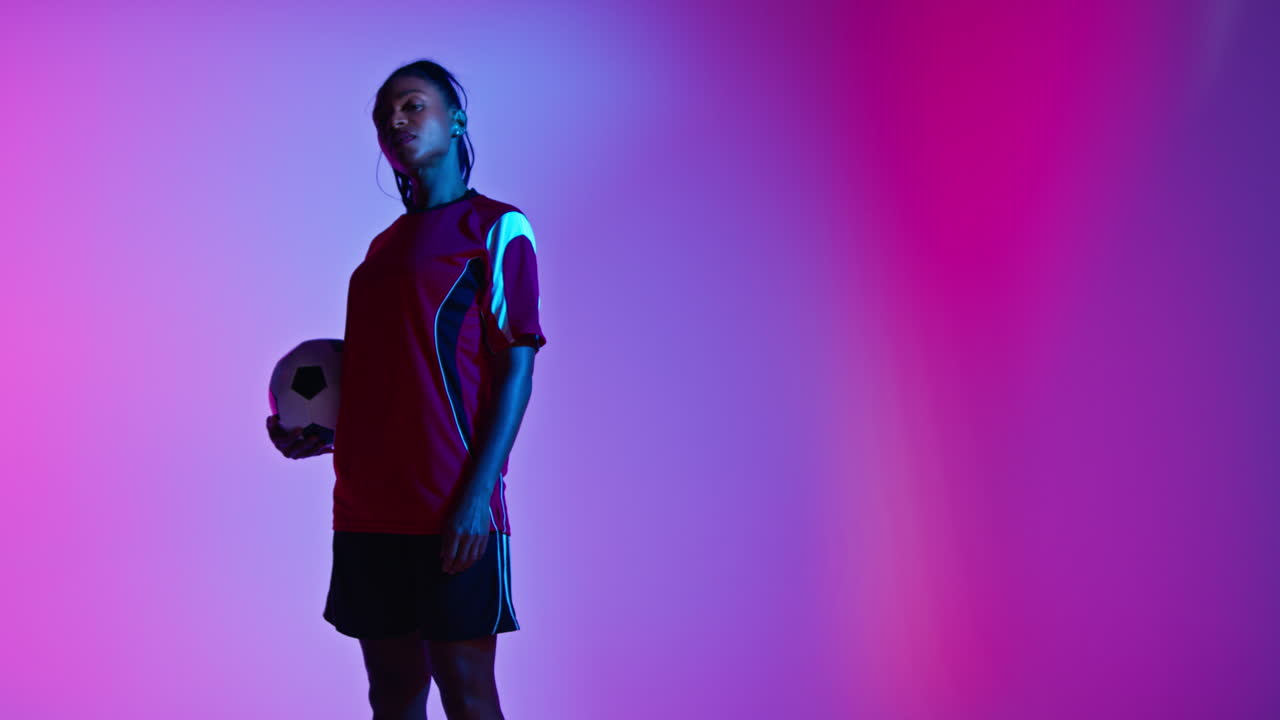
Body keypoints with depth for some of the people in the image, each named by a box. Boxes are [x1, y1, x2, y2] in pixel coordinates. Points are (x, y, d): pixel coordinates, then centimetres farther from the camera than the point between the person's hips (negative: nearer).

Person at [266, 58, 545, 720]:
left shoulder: (496, 228, -1)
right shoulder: (383, 246, 20)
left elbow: (516, 368, -8)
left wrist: (477, 494, -17)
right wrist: (322, 436, 9)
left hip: (451, 510, -6)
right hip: (367, 507, 7)